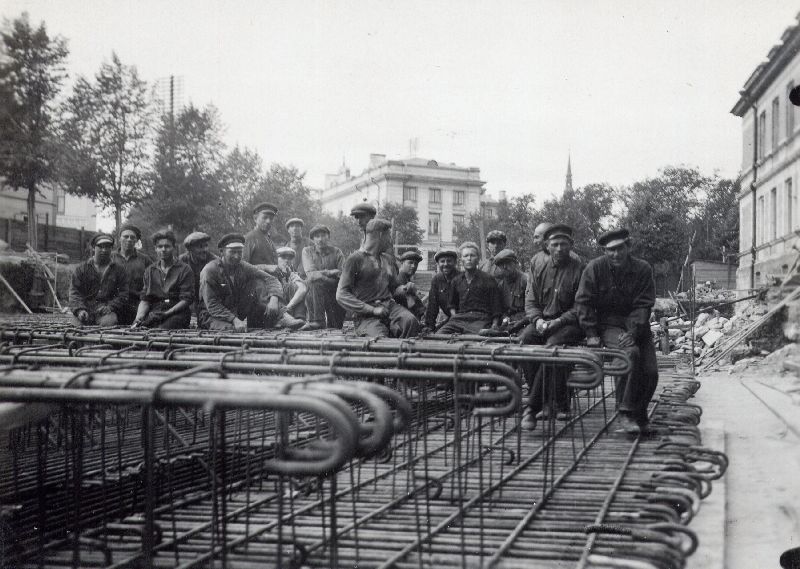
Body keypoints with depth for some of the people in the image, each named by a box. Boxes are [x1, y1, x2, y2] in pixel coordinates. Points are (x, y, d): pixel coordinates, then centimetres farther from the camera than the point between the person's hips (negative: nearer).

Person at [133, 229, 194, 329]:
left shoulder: (185, 270, 3)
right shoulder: (150, 271, 18)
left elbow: (186, 300, -4)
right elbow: (145, 299, 13)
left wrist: (166, 313, -17)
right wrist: (138, 318, -7)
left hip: (176, 312, -3)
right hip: (154, 312, 3)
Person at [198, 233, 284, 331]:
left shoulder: (243, 267, -1)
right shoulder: (210, 271, -16)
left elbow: (270, 279, -5)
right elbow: (212, 305, -20)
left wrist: (274, 299, -27)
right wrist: (234, 320, -32)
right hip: (212, 315, -6)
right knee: (231, 328, -41)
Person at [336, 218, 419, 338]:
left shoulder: (387, 260, 22)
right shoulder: (355, 259, 0)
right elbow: (341, 295, -7)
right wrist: (372, 310, -16)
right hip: (365, 315, -5)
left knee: (410, 321, -28)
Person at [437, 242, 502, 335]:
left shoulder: (488, 280, 7)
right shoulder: (456, 280, 20)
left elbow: (496, 306, 6)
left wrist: (495, 324, -6)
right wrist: (454, 315, 13)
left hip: (480, 320, -4)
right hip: (460, 318, 4)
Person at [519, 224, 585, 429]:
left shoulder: (580, 270, 1)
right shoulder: (538, 271, 15)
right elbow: (530, 302, 12)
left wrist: (558, 321, -17)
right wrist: (538, 320, -9)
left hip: (569, 323, -4)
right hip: (542, 321, 4)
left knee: (553, 345, -34)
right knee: (524, 341, -26)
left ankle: (533, 407, -29)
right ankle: (559, 404, -19)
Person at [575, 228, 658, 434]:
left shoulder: (643, 269, -2)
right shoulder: (595, 268, -4)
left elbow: (643, 305, -7)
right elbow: (584, 302, -2)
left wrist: (632, 333, -20)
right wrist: (591, 334, -10)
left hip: (637, 326, 3)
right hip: (609, 324, -3)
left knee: (651, 372, -11)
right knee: (631, 353, -32)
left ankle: (639, 415, 15)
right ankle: (625, 412, -24)